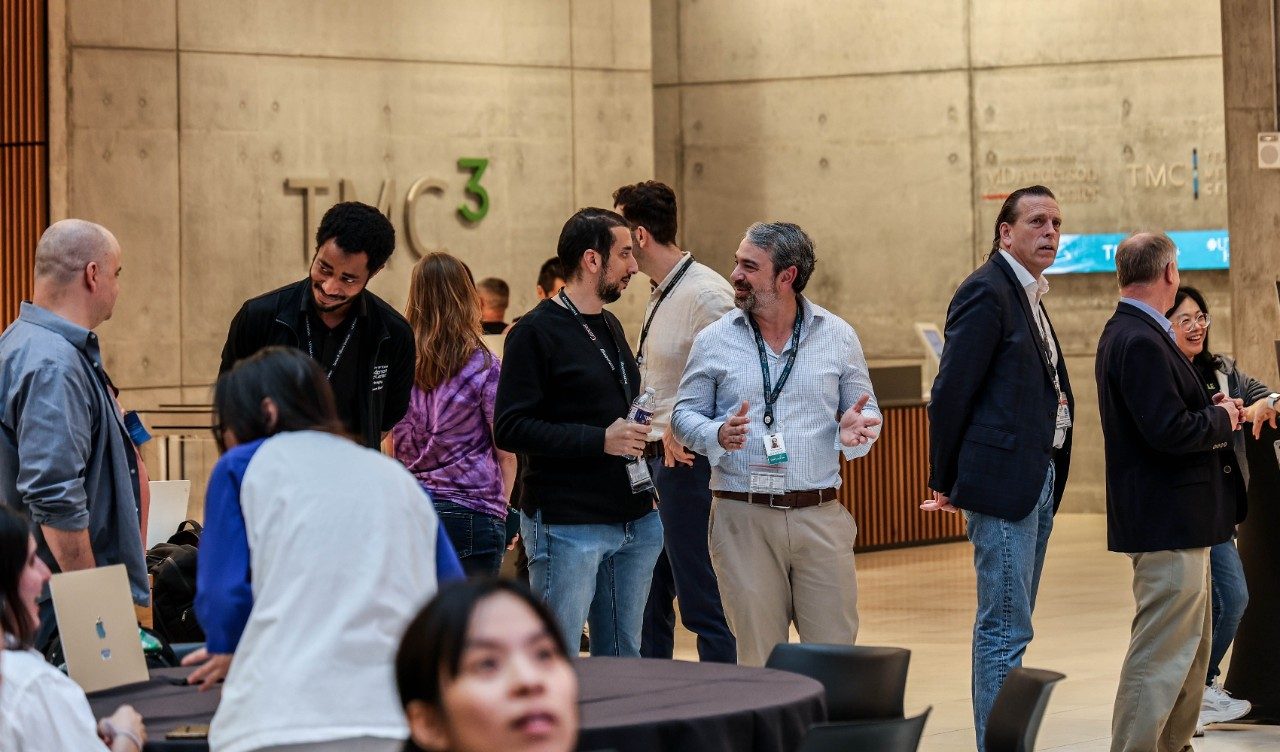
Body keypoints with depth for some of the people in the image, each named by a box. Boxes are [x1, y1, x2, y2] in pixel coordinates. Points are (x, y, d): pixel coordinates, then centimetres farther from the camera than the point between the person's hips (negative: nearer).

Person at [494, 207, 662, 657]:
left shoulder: (610, 327, 18)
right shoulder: (537, 332, -9)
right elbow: (510, 429, -17)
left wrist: (639, 432, 9)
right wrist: (600, 440, -21)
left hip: (634, 520, 8)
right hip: (567, 526, -8)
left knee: (623, 665, 12)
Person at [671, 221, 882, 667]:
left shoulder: (838, 336, 6)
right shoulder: (714, 341, 4)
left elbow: (867, 410, 12)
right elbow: (684, 415, 6)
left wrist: (854, 431, -12)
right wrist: (718, 434, -15)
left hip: (820, 517, 1)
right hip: (742, 517, 0)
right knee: (758, 661, 4)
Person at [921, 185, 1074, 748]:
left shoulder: (1027, 295, 18)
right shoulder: (986, 292, -12)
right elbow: (951, 391, -13)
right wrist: (945, 483, -8)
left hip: (1038, 481, 10)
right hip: (1003, 479, -10)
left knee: (1006, 626, 14)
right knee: (1005, 629, -8)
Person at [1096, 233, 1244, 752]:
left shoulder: (1128, 333, 13)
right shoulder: (1141, 342, -21)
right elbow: (1169, 432, -27)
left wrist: (1212, 410, 4)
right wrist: (1221, 418, -11)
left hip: (1177, 521, 11)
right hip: (1167, 523, -11)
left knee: (1191, 650, 21)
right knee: (1162, 655, -8)